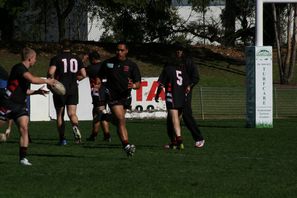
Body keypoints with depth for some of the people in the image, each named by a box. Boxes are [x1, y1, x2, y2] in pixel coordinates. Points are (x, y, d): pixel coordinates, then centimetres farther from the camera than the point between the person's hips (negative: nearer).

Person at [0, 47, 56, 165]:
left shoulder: (25, 70, 16)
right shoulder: (19, 68, -12)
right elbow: (33, 80, -26)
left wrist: (36, 92, 16)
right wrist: (47, 81, -13)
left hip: (20, 105, 7)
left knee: (24, 128, -10)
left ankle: (23, 158, -12)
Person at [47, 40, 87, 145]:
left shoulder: (56, 58, -4)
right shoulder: (76, 59, 7)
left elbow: (51, 72, -18)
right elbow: (83, 74, 4)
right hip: (73, 88, 2)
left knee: (60, 115, 9)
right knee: (72, 113, -3)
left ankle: (62, 138, 9)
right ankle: (75, 127, -36)